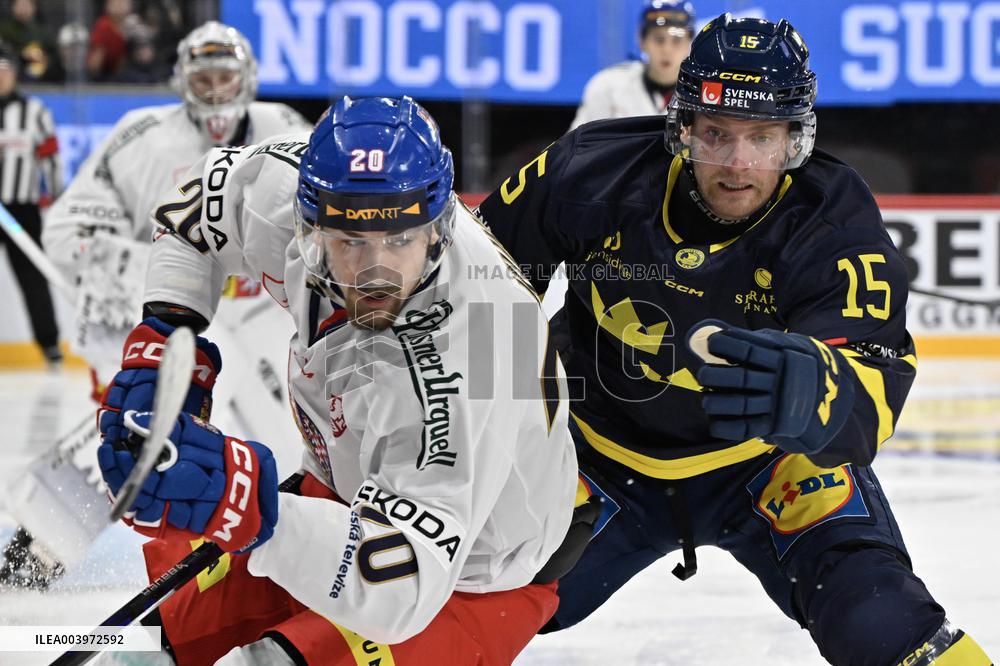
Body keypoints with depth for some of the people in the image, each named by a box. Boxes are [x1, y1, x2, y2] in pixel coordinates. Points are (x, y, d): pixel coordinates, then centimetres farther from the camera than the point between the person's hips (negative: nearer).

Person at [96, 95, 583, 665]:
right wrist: (163, 342, -9)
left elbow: (400, 592, -45)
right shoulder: (305, 183, -21)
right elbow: (209, 194, 3)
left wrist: (251, 510, -58)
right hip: (348, 499, 7)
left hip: (466, 588, -7)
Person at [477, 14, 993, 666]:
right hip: (607, 454, 2)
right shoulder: (590, 173, -21)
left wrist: (809, 387, -63)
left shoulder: (837, 224, -26)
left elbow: (872, 386, -41)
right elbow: (488, 258, 0)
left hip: (772, 459, -2)